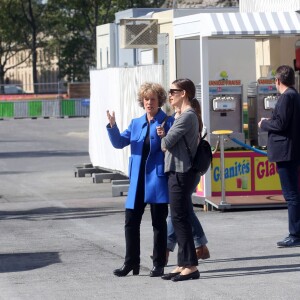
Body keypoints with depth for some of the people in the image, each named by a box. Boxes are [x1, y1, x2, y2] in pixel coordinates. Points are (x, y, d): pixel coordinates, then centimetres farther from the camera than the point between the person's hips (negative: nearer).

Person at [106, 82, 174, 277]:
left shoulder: (168, 122, -2)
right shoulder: (136, 124, 15)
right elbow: (120, 142, 8)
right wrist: (113, 126, -8)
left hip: (158, 179, -5)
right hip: (138, 180, 5)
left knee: (159, 223, 2)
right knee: (131, 221, 6)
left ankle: (159, 265, 9)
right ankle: (131, 262, 15)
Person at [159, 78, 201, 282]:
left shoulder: (187, 116, -14)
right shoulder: (188, 115, 18)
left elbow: (167, 143, -17)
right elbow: (171, 141, 17)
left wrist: (163, 139, 5)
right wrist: (165, 136, -2)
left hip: (181, 172, -10)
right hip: (177, 171, 10)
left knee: (180, 219, -8)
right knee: (180, 219, 12)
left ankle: (191, 266, -7)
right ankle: (183, 264, 16)